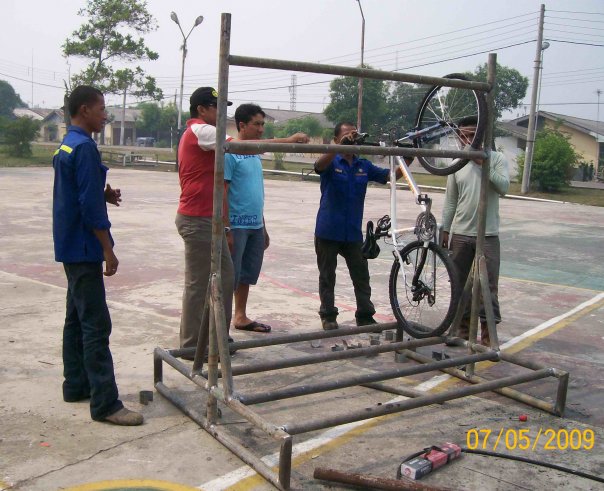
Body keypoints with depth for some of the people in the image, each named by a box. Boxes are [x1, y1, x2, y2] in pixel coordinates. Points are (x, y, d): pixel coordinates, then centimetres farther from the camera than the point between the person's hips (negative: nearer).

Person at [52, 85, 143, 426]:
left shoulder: (66, 145, 14)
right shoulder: (85, 147, -16)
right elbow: (90, 205, -21)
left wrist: (104, 195, 4)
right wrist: (108, 250, -17)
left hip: (71, 247, 10)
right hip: (84, 248, -10)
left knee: (76, 318, 16)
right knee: (96, 325, -9)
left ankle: (76, 385, 25)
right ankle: (105, 404, -5)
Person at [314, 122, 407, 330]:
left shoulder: (363, 165, 7)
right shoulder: (331, 162, -5)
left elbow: (391, 175, 4)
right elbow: (320, 165, -28)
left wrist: (407, 161, -14)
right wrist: (341, 145, -43)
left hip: (353, 233, 4)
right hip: (328, 231, -3)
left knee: (361, 276, 6)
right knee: (327, 276, 8)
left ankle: (365, 316, 16)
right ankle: (328, 316, 19)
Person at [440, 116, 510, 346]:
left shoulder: (497, 159, -1)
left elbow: (503, 187, -17)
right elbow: (450, 201, 10)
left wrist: (482, 162, -21)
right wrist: (445, 230, 7)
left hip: (488, 234, -3)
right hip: (460, 234, 3)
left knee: (488, 285, -2)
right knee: (460, 283, 10)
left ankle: (488, 330, 6)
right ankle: (463, 326, 21)